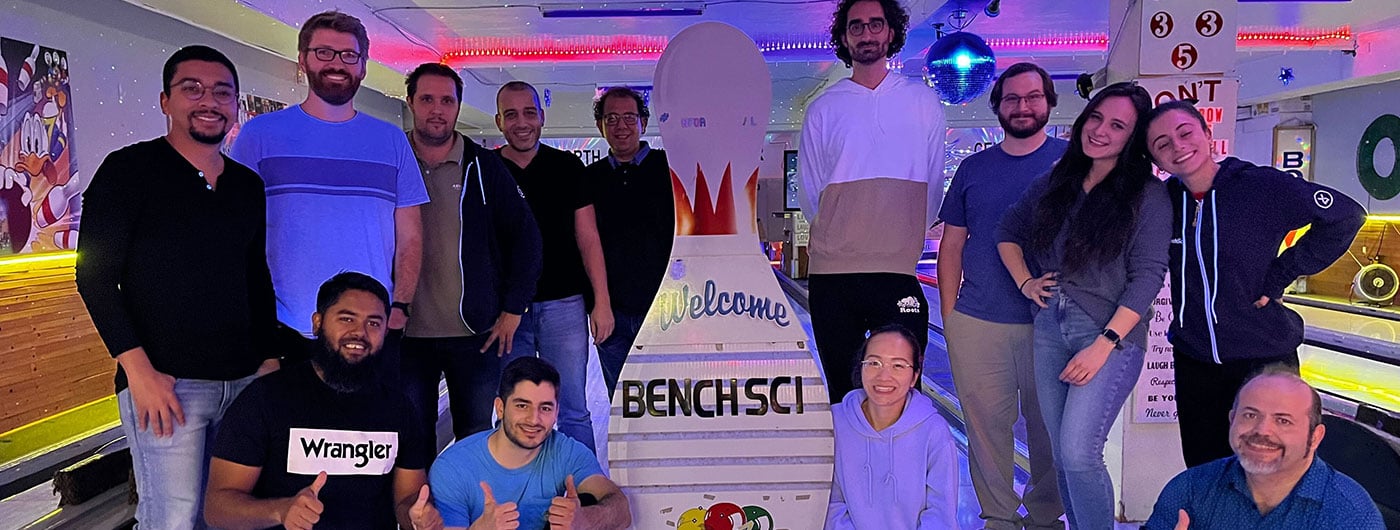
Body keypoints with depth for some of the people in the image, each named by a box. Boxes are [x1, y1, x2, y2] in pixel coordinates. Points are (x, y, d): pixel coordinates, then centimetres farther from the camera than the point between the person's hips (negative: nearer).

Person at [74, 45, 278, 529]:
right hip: (165, 381, -5)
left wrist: (270, 358, 11)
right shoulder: (129, 170, -2)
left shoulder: (248, 186, 13)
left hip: (243, 380, 5)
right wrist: (138, 369, -14)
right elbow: (94, 275, -6)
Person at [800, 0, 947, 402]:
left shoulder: (923, 102, 7)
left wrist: (908, 239, 8)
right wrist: (834, 237, 9)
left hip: (898, 268, -1)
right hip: (832, 270, 1)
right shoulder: (823, 109, 7)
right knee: (843, 392, 8)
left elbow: (934, 184, 9)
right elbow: (809, 191, 10)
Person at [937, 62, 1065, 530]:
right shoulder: (973, 168, 10)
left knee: (1049, 426, 7)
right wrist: (949, 317, 7)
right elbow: (951, 246, 12)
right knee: (986, 423, 5)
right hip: (977, 323, 2)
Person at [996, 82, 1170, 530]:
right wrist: (1025, 282, 6)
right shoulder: (1057, 182, 10)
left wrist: (1104, 344, -16)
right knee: (1061, 454, 10)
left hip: (1111, 334, -5)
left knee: (1078, 453, -14)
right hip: (1050, 327, 5)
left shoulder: (1148, 194, -5)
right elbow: (1008, 231, 21)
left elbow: (1147, 276, -11)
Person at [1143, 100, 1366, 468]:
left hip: (1264, 358, -4)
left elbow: (1347, 216, -11)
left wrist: (1279, 276, -12)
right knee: (1201, 469, 14)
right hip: (1193, 360, 4)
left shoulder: (1262, 185, -13)